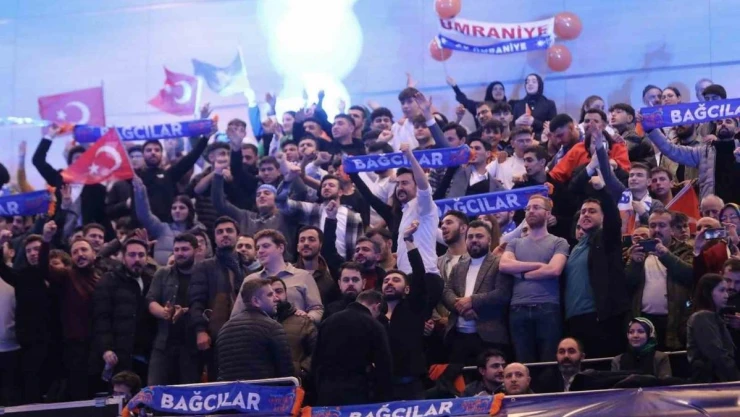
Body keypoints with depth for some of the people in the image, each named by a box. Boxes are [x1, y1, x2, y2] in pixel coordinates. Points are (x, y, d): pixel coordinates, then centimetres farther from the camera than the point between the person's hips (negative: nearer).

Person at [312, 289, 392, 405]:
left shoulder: (328, 321, 14)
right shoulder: (374, 327, -3)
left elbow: (316, 360, 17)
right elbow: (384, 367, -5)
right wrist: (384, 399, 1)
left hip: (326, 391, 5)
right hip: (357, 393, -5)